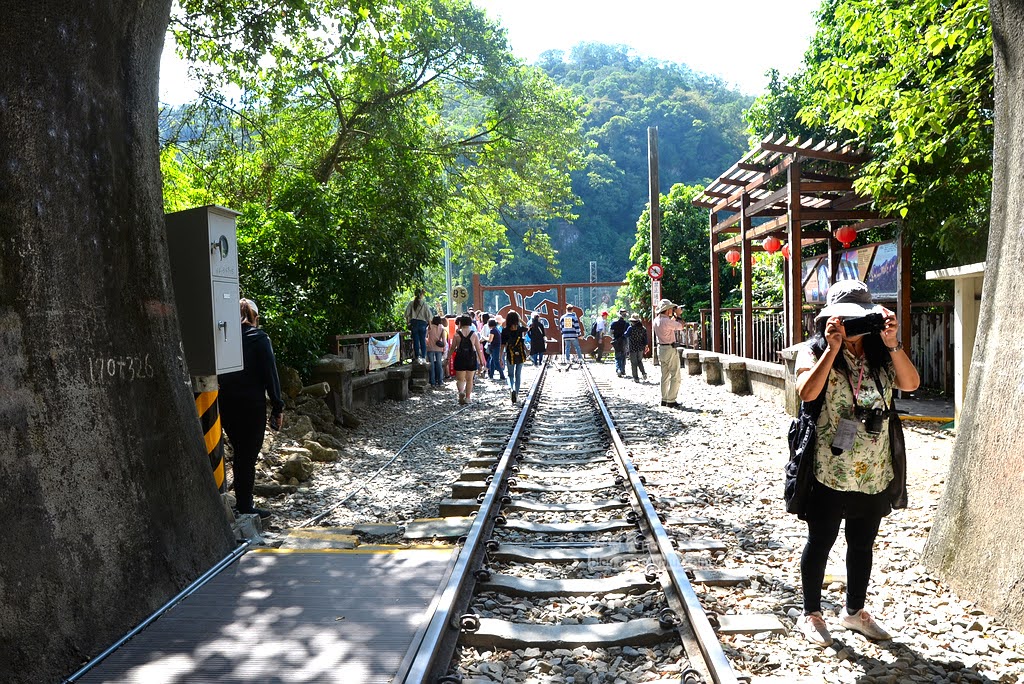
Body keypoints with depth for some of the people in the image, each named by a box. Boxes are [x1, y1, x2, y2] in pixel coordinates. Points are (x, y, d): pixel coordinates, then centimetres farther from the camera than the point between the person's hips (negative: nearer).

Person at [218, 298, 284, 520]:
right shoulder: (258, 338, -7)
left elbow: (218, 372, 8)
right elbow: (270, 375, -9)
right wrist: (278, 408, -4)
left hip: (227, 403, 5)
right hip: (251, 404, -5)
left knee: (240, 453, 17)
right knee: (248, 455, 2)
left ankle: (242, 502, 24)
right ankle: (245, 508, 6)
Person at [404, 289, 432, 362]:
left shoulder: (411, 303, 0)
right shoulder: (424, 304, -3)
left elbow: (407, 314, 1)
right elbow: (428, 315, -3)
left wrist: (408, 322, 12)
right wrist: (429, 324, 6)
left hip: (414, 322, 1)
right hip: (422, 323, -1)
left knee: (416, 341, 3)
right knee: (423, 341, 5)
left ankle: (417, 357, 0)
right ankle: (423, 358, 3)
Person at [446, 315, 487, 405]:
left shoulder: (457, 334, -3)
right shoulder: (474, 334, -1)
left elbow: (452, 348, 2)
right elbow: (478, 349, 0)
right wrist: (481, 362, 6)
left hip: (460, 358, -1)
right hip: (471, 358, 1)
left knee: (460, 379, 8)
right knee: (469, 379, 12)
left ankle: (461, 391, -19)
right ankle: (467, 397, 13)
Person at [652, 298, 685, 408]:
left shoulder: (655, 321, 5)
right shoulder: (667, 321, -21)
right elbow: (681, 326, -9)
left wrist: (674, 317, 23)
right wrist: (677, 316, 7)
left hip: (661, 349, 9)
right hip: (670, 349, -9)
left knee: (665, 376, 16)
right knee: (675, 377, -3)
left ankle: (664, 399, 19)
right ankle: (671, 400, -4)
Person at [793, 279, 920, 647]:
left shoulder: (881, 355, 6)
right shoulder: (814, 351, -8)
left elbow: (911, 383, -9)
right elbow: (807, 392, -24)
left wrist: (892, 344, -19)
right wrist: (832, 349, -27)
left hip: (874, 473, 5)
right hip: (829, 470, -5)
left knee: (862, 545, 17)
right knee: (820, 543, 8)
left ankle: (855, 610, 36)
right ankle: (811, 614, 24)